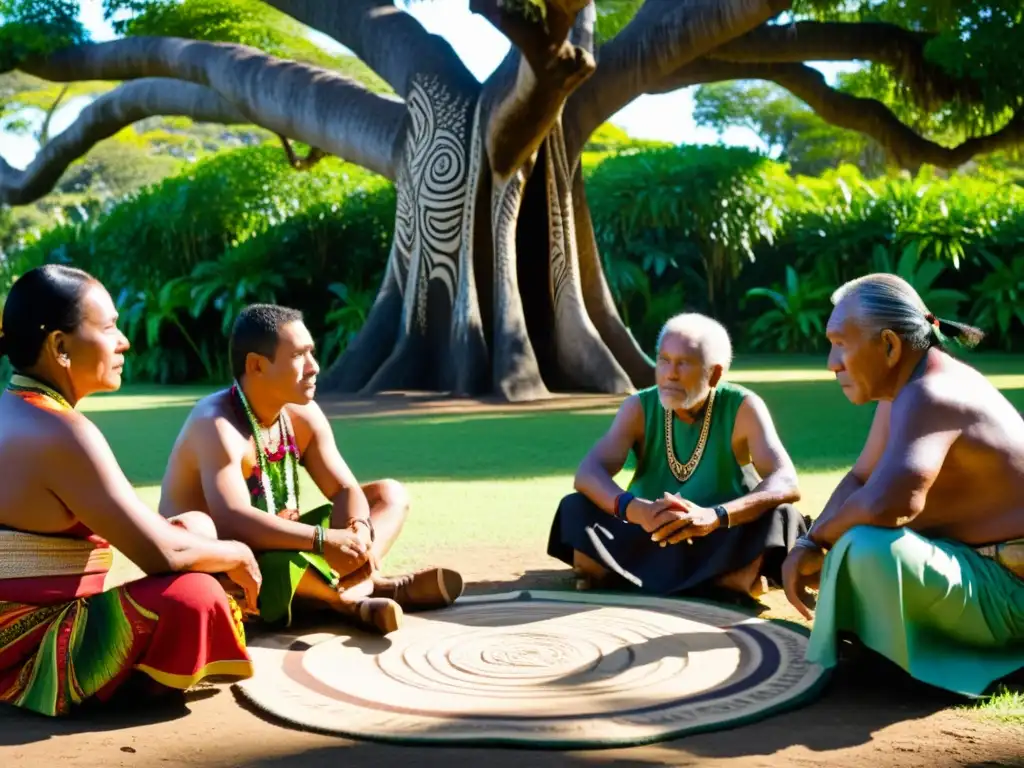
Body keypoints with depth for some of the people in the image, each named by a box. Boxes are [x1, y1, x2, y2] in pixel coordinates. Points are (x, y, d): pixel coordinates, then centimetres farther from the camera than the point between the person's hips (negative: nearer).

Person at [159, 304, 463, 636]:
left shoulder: (303, 415, -2)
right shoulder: (216, 425, -25)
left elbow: (346, 490, -3)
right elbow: (233, 523, -38)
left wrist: (358, 533, -26)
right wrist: (324, 540, -41)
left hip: (281, 551, 8)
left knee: (390, 495, 2)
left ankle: (342, 587, -26)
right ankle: (364, 585, -27)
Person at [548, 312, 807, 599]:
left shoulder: (743, 408, -13)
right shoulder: (639, 408, -8)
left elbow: (786, 484, -26)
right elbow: (588, 473, -22)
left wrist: (716, 516, -45)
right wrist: (634, 509, -44)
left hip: (722, 546, -1)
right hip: (651, 542, 2)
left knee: (779, 516, -31)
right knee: (575, 508, -22)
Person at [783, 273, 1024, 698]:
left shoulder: (927, 396, -26)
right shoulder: (906, 384, 4)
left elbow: (887, 502, -42)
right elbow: (862, 478, 12)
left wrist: (820, 539, -21)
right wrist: (808, 546, -4)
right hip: (976, 562, 11)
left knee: (868, 548, -34)